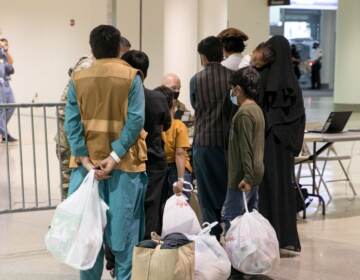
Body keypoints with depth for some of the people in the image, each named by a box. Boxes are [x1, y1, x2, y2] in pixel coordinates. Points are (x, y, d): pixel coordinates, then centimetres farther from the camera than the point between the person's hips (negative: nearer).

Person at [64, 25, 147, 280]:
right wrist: (115, 157, -15)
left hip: (88, 164, 2)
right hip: (124, 164, -2)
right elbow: (135, 121, -14)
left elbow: (72, 123, -6)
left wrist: (86, 160, -9)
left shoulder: (78, 79, 3)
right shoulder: (131, 77, -4)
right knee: (123, 229, 4)